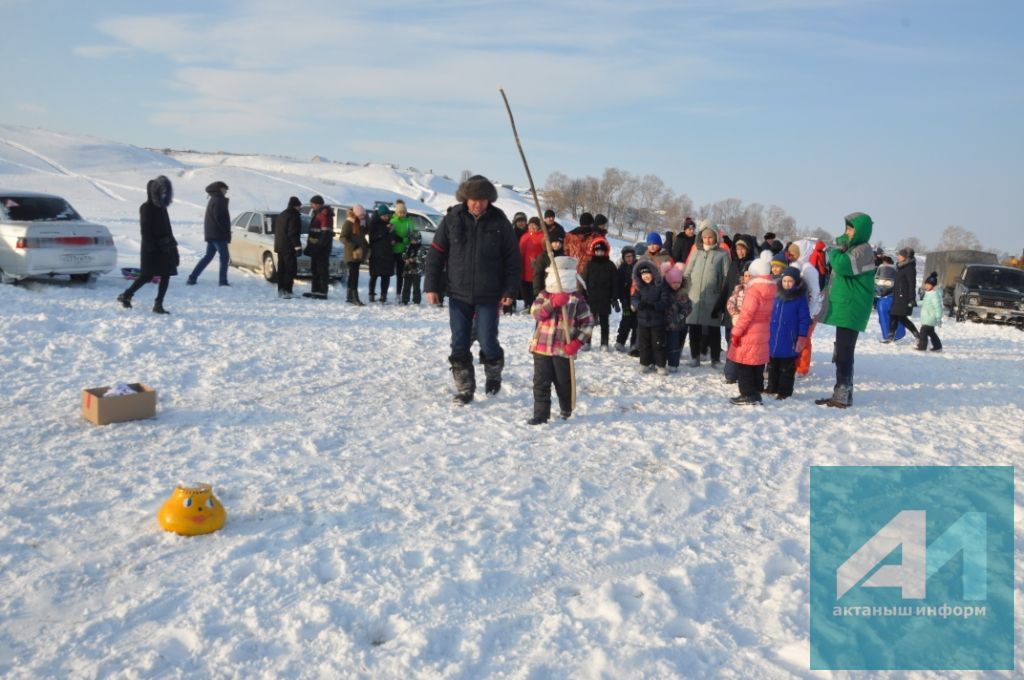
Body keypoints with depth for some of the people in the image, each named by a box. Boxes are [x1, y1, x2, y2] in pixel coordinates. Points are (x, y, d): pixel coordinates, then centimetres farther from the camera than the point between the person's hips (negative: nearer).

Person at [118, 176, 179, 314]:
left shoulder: (161, 207, 15)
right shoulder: (146, 208, -8)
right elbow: (145, 230, -13)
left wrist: (172, 245, 14)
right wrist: (151, 247, -20)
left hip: (164, 247, 7)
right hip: (152, 249, -7)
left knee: (166, 275, -1)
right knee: (147, 276, -4)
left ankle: (158, 304, 1)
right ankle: (126, 296, 13)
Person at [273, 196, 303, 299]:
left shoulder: (281, 215, 18)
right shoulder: (293, 216, -11)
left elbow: (276, 231, 22)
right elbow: (293, 233, -19)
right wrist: (298, 246, -21)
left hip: (279, 246, 9)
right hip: (288, 247, -9)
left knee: (281, 269, 13)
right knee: (290, 269, -8)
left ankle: (280, 290, 16)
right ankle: (286, 291, -14)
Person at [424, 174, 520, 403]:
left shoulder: (499, 221, -3)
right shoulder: (452, 219, -2)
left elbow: (512, 258, 1)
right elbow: (436, 253, 3)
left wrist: (510, 290, -4)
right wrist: (432, 286, -1)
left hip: (488, 296, -1)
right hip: (458, 294, 2)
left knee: (488, 343, -2)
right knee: (459, 346, 3)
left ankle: (493, 374, 28)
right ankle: (465, 389, 17)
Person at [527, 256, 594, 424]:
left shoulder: (577, 299, -3)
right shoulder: (544, 295, 4)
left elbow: (588, 322, -2)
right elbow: (535, 312, -13)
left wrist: (577, 343, -12)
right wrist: (553, 303, -27)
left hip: (563, 349, -2)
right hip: (541, 346, 2)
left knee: (563, 382, 11)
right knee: (541, 382, 0)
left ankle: (566, 409, 34)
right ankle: (541, 414, 6)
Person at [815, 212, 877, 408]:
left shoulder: (863, 250, -12)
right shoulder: (854, 250, 20)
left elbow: (842, 266, -26)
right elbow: (842, 270, 26)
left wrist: (837, 249, -9)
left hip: (851, 309, -10)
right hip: (845, 308, 10)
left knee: (844, 353, -10)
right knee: (842, 353, 13)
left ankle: (843, 396, -8)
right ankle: (841, 394, 19)